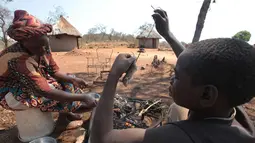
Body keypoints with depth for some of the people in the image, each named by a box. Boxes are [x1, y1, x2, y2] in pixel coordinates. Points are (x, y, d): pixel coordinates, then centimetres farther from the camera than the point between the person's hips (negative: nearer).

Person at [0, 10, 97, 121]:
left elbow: (54, 71, -8)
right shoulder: (19, 61, -37)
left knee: (68, 81, -6)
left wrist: (73, 80, -25)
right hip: (9, 92, -7)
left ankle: (66, 112, 1)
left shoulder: (43, 48, -16)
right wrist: (82, 97, -41)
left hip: (30, 83, 7)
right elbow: (46, 92, -42)